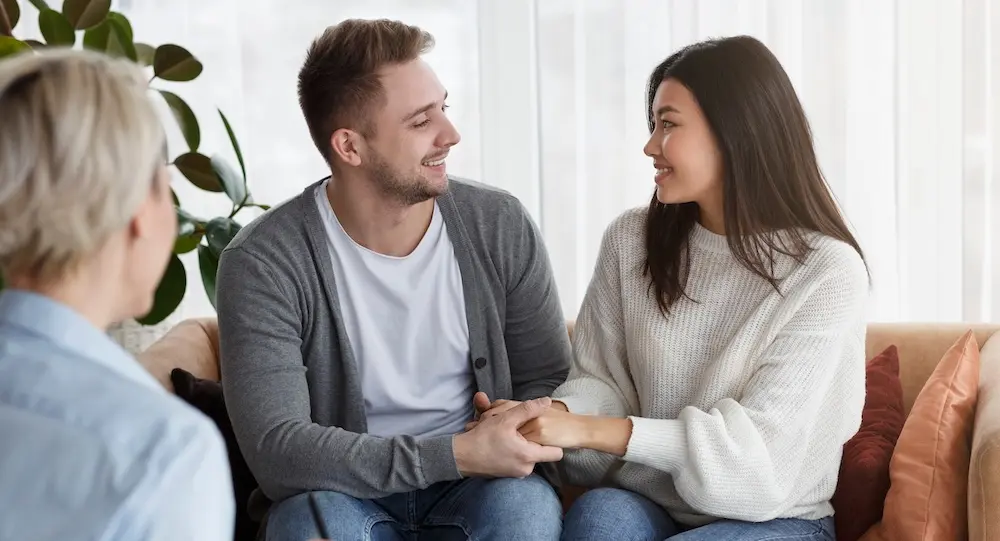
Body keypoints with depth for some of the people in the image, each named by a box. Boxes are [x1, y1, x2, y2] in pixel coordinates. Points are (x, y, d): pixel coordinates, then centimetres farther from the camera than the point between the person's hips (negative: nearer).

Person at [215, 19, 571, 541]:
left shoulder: (501, 227, -5)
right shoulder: (263, 263, -16)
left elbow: (549, 381, 5)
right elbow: (276, 449, -23)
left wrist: (522, 437, -20)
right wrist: (458, 454, -29)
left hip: (473, 488, 3)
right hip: (346, 491, -2)